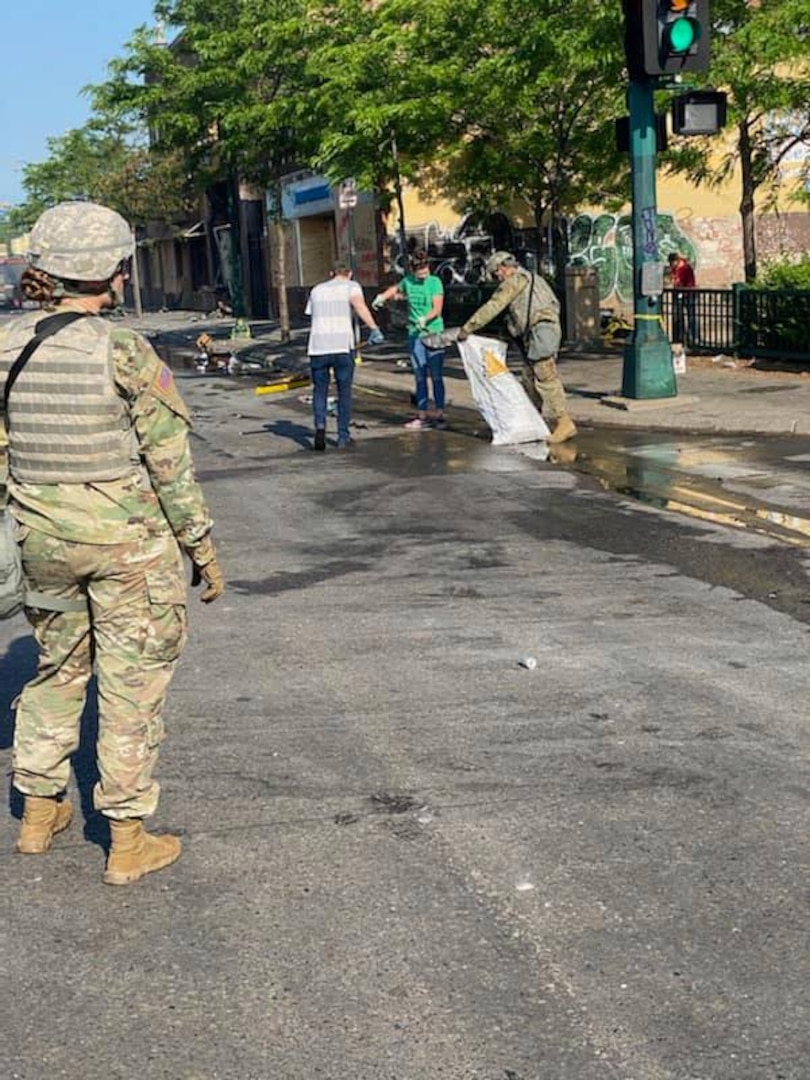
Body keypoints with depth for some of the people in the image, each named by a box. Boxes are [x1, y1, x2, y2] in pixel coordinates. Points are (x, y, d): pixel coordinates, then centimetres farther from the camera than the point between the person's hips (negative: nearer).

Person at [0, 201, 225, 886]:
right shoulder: (126, 354, -15)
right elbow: (170, 464, -12)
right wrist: (203, 549, -2)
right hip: (128, 540, -5)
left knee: (57, 669, 23)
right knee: (132, 687, 7)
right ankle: (128, 843, 16)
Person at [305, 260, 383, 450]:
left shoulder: (317, 290, 20)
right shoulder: (351, 286, 7)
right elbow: (359, 305, -14)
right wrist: (374, 328, -25)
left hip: (318, 347, 2)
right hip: (342, 346, -2)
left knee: (319, 390, 15)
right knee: (344, 392, 10)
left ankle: (320, 425, -8)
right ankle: (343, 437, 12)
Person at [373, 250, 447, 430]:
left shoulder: (435, 282, -7)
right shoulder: (408, 281, 6)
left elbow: (437, 308, -14)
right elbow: (396, 289, 29)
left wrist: (425, 318, -31)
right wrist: (382, 297, 14)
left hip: (434, 333, -4)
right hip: (415, 334, 4)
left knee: (436, 376, -1)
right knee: (420, 377, 7)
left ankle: (440, 415, 4)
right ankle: (423, 415, 12)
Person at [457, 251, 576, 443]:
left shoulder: (515, 280, -4)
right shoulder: (531, 278, 25)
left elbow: (492, 307, -10)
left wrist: (467, 328, -8)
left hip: (539, 332, -10)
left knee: (546, 378, -12)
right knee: (530, 378, 13)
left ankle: (564, 423, -14)